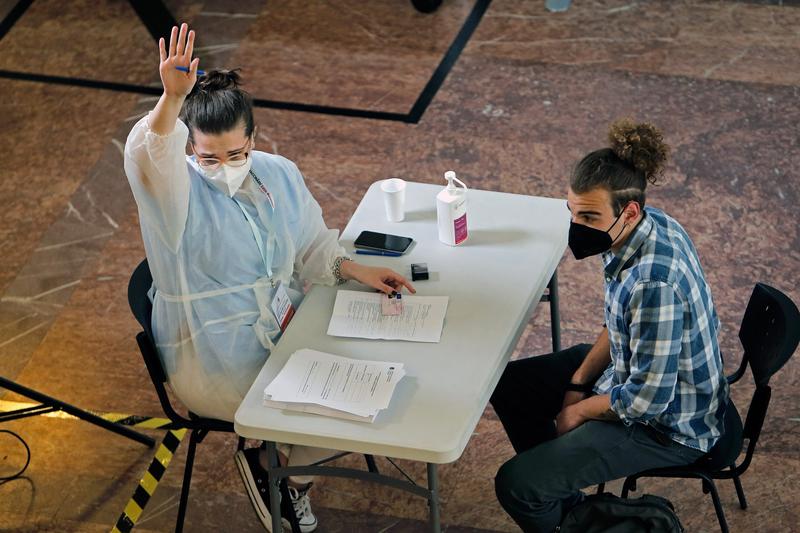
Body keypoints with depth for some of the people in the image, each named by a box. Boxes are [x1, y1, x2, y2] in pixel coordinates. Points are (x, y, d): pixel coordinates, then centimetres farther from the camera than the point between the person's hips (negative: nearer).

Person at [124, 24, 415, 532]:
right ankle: (269, 463, 16)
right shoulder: (179, 192, -17)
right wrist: (173, 98, -60)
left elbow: (311, 246, 14)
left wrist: (357, 270, -4)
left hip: (286, 328, 7)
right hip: (217, 364, -6)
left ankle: (285, 468, 15)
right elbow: (151, 157, -41)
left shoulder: (279, 175, 1)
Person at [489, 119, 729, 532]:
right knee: (507, 385, 17)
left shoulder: (654, 281, -38)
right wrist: (579, 380, 2)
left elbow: (646, 399, -29)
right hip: (632, 368, 10)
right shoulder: (650, 225, -10)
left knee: (515, 486, -15)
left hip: (666, 423, -9)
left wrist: (578, 412, -12)